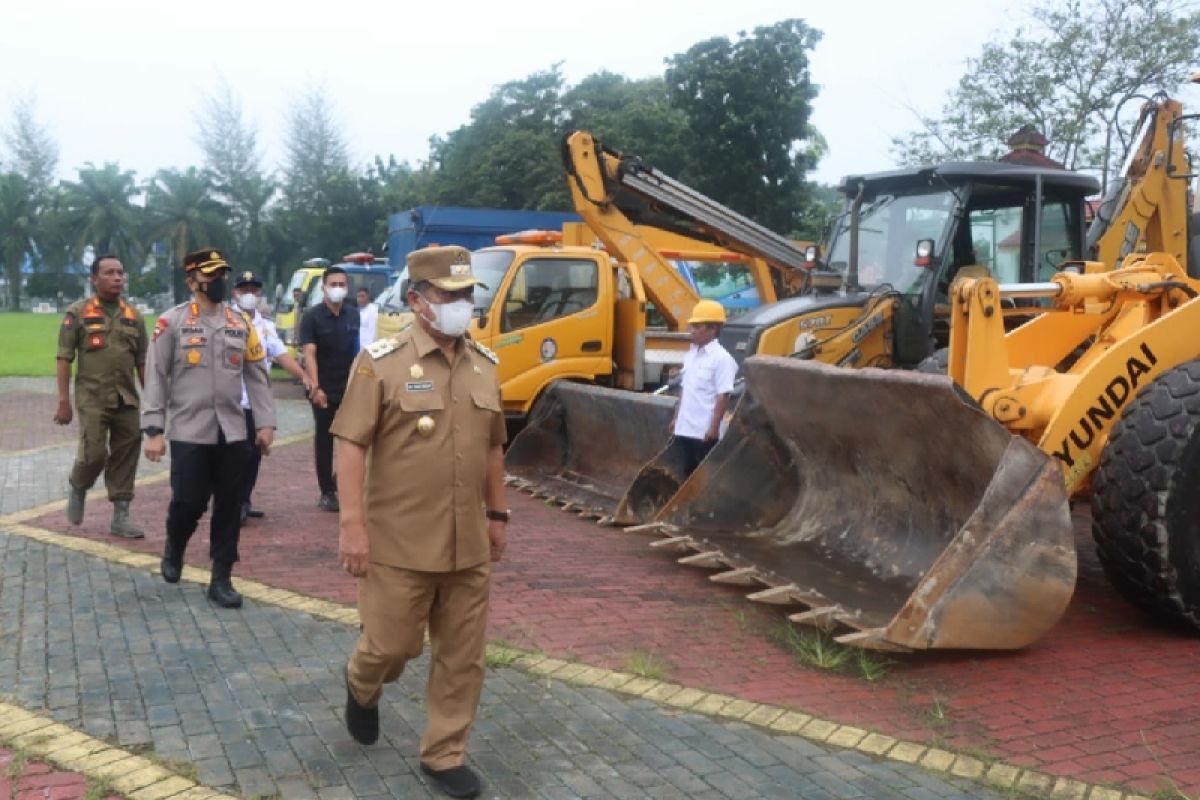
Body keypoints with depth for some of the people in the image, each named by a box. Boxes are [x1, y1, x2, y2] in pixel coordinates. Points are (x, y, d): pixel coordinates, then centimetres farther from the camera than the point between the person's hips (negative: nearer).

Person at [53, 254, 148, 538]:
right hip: (92, 399, -4)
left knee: (126, 457, 3)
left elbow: (142, 362, 13)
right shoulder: (78, 312, -1)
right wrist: (63, 401, -8)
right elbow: (64, 358, -3)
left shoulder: (133, 316, 10)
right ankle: (77, 488, 24)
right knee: (94, 454, -8)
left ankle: (121, 516, 11)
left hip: (127, 400, 4)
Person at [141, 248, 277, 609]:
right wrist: (154, 430, -9)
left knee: (229, 506, 5)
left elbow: (256, 376, 10)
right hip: (189, 432, -4)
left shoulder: (241, 323, 8)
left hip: (232, 433, 4)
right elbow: (156, 378, -4)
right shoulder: (172, 322, -3)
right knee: (189, 502, -2)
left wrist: (266, 422, 3)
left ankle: (221, 579, 15)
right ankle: (173, 550, 31)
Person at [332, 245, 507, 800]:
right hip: (400, 542, -5)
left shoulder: (485, 365, 8)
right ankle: (361, 687, 42)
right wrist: (352, 525, -16)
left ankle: (444, 755, 25)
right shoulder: (381, 362, -10)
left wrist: (496, 514, 16)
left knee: (462, 656, 9)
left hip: (468, 543, 5)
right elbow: (351, 446, -11)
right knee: (392, 644, 7)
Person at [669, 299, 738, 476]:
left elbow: (723, 396, -16)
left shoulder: (721, 358, -13)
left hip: (705, 431, -8)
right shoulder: (691, 354, 12)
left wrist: (714, 427, -18)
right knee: (689, 471, 14)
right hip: (685, 428, 8)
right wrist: (676, 417, 17)